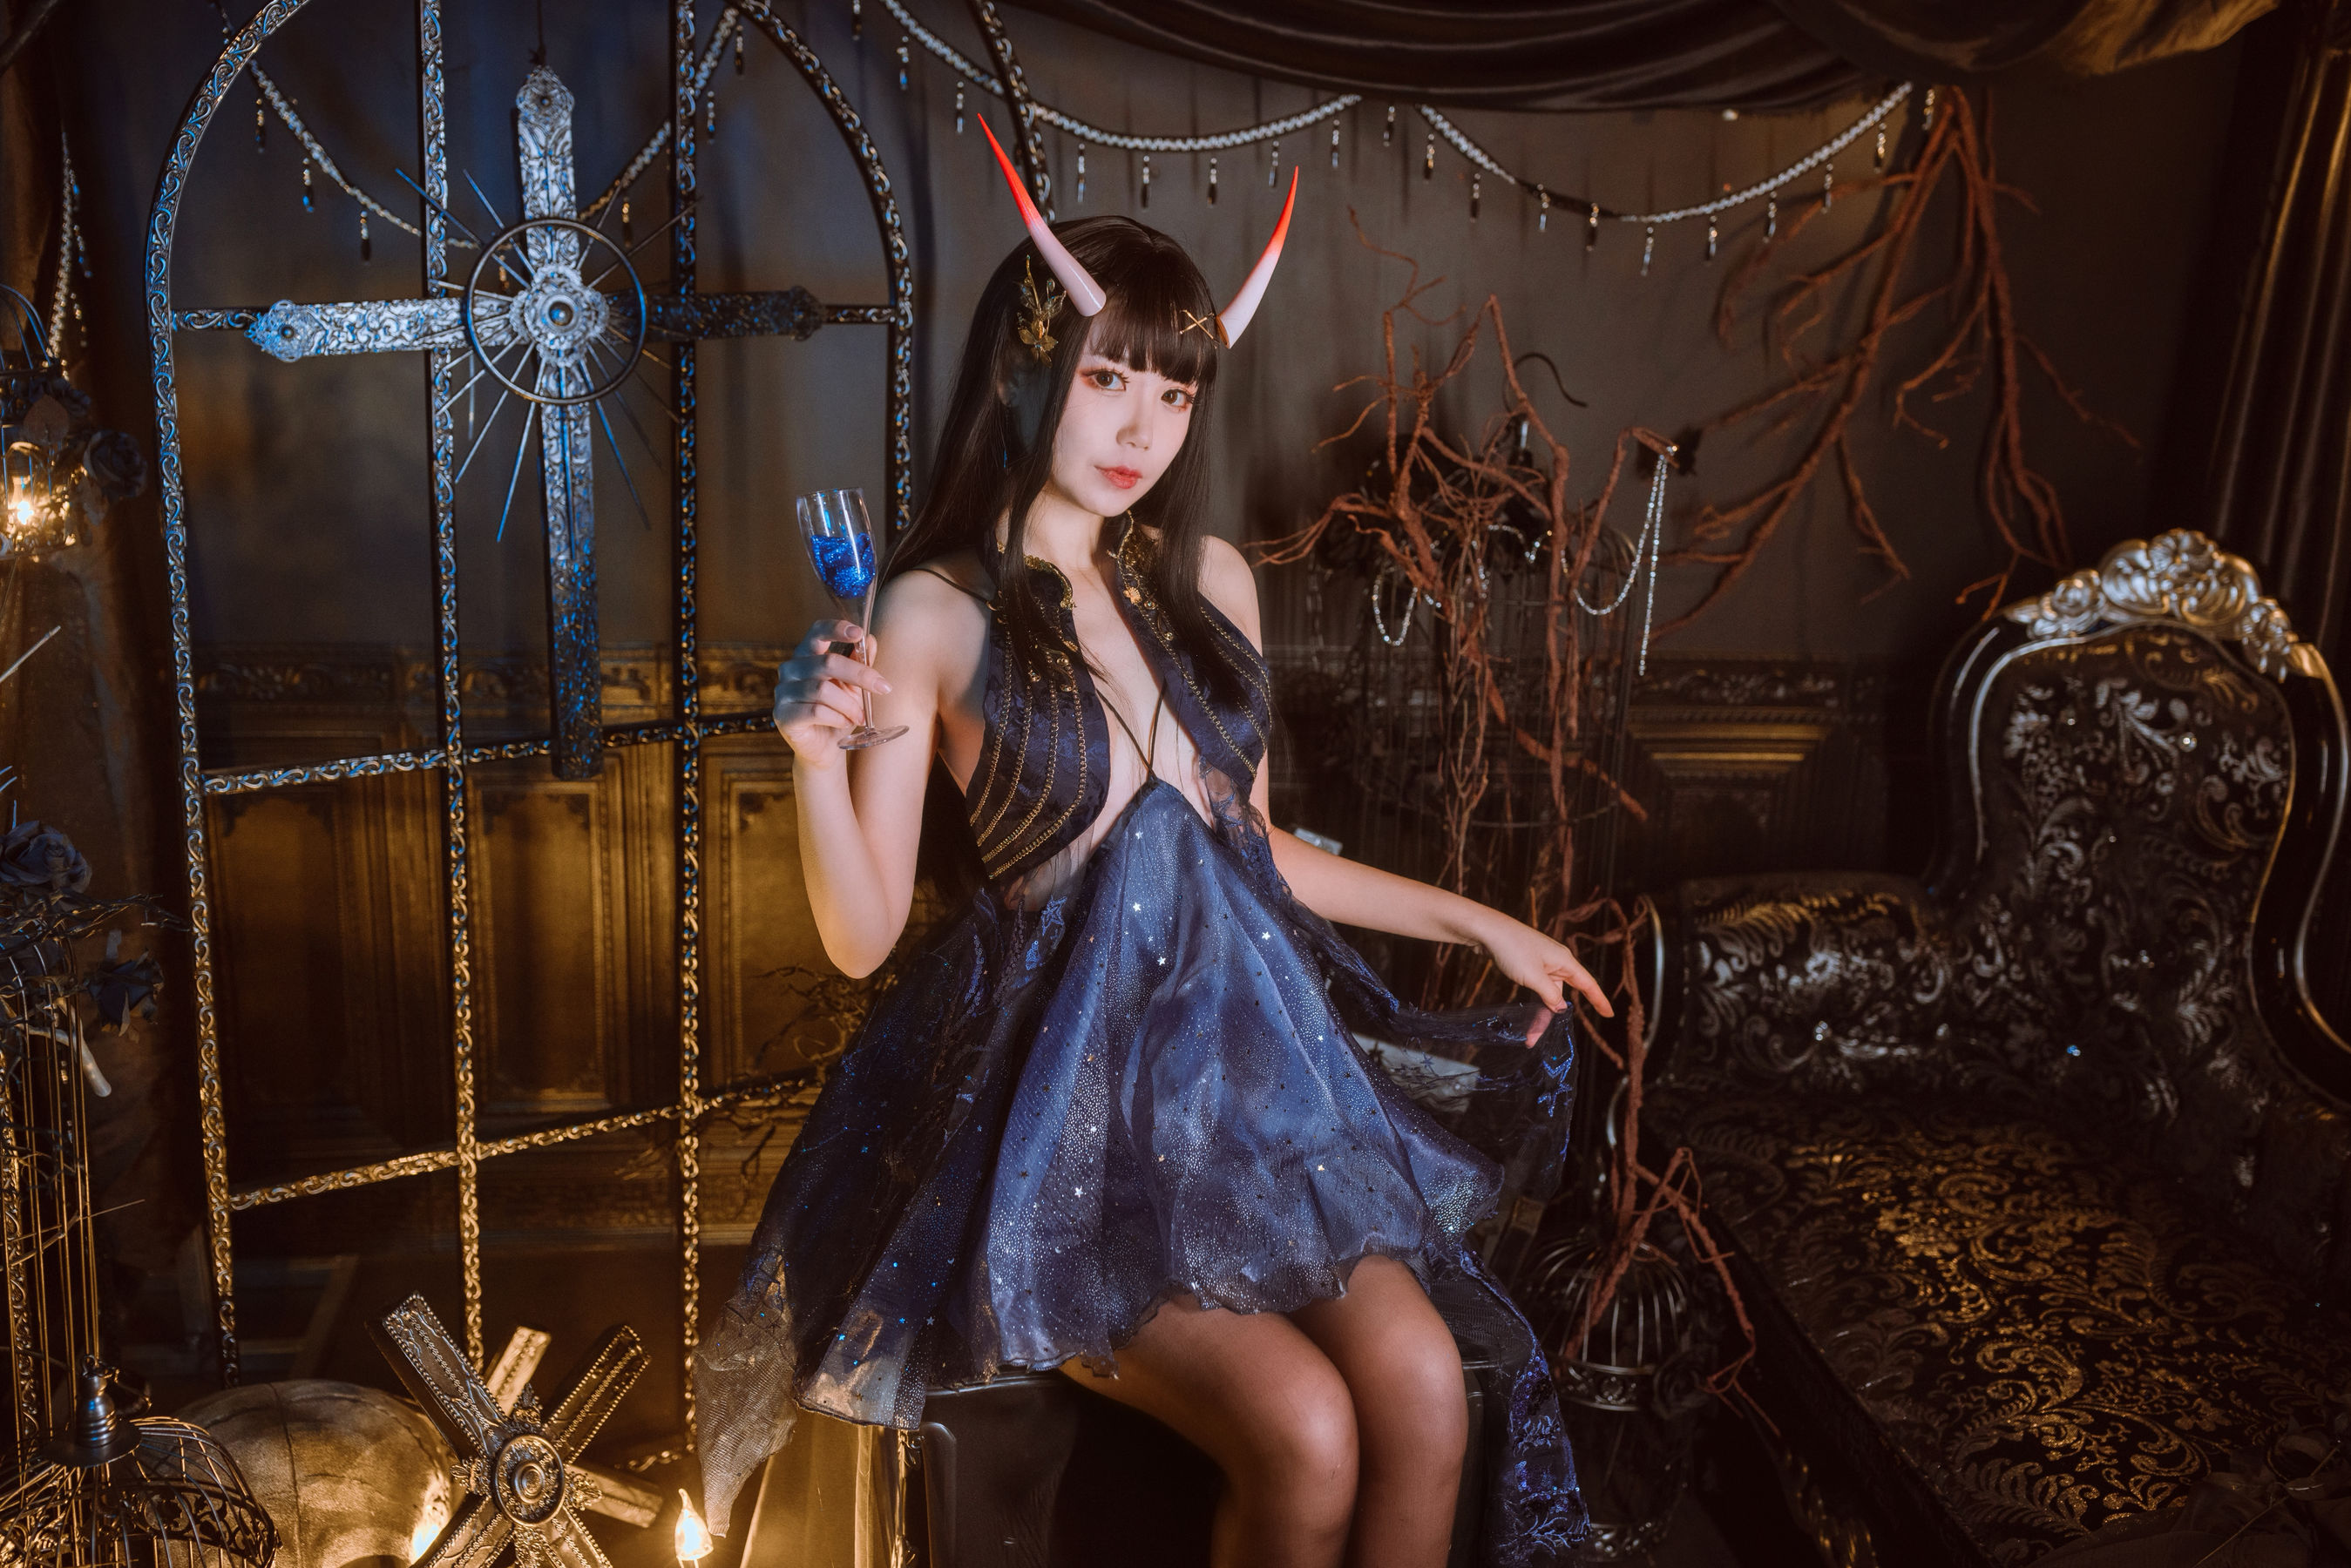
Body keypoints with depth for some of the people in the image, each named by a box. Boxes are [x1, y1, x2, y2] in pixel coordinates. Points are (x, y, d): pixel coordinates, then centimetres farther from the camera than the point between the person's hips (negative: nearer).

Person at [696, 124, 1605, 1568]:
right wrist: (816, 751, -22)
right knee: (1302, 1431, -21)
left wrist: (1479, 921, 22)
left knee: (1421, 1380, -19)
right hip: (1057, 1108, -4)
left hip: (1241, 1062, 5)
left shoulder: (1212, 579, 10)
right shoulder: (937, 614, -4)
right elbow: (862, 936, -5)